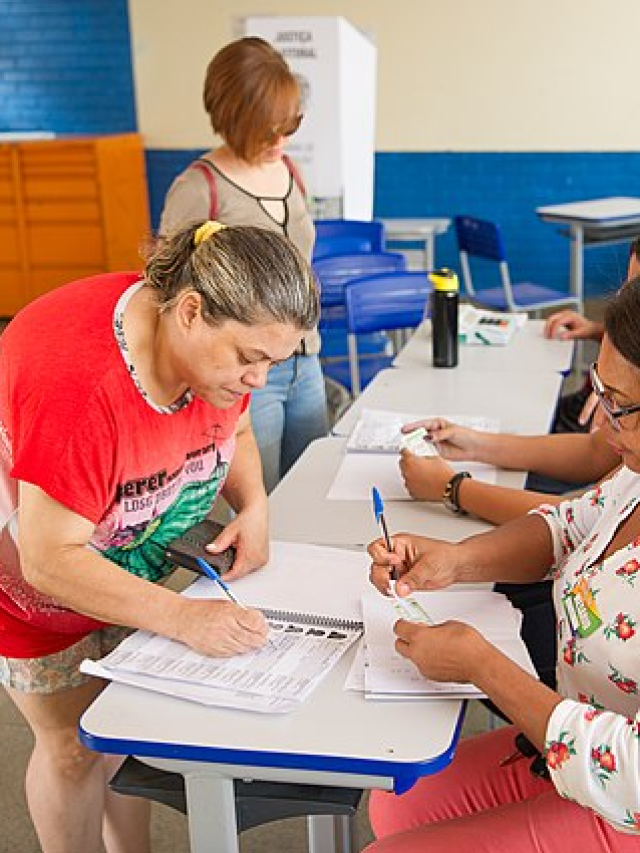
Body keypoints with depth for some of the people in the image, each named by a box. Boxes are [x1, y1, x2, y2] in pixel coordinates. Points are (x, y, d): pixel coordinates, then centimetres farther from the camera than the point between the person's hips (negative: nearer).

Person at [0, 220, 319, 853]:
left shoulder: (220, 339, -16)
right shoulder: (79, 379, -40)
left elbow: (232, 430, 5)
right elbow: (51, 560, -35)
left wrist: (253, 505, -14)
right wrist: (184, 618, -37)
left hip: (131, 559, 7)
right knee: (75, 746, 8)